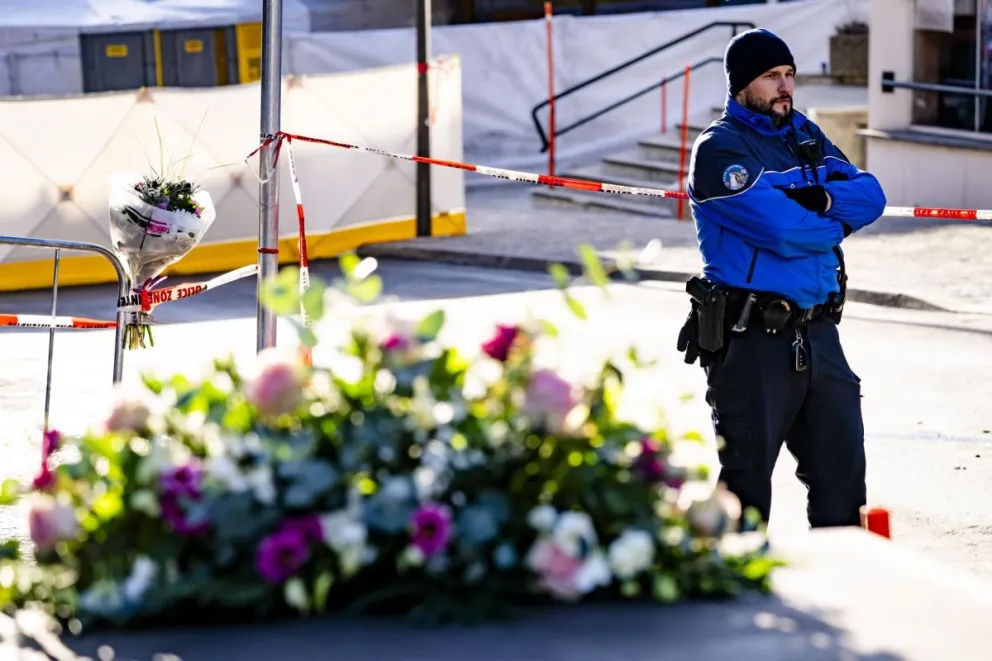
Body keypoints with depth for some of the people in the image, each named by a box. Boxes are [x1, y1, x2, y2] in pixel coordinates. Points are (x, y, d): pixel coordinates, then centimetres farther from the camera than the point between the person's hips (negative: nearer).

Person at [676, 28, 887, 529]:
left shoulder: (805, 136, 14)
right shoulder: (719, 149, -9)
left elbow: (870, 196, 4)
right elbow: (782, 228, -20)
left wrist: (821, 198, -15)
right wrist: (836, 223, -2)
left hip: (818, 333, 7)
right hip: (750, 338, -7)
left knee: (842, 470, 9)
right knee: (746, 480, 2)